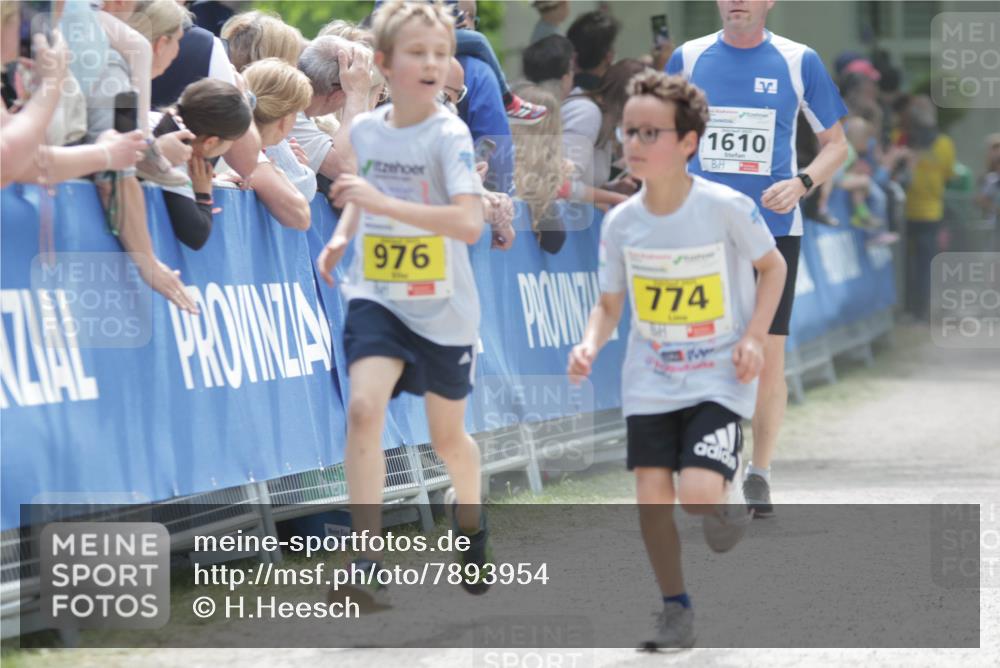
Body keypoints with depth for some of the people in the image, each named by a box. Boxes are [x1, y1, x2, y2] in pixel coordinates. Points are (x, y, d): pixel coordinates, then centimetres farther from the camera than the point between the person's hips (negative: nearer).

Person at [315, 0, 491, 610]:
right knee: (364, 408, -21)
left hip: (444, 309, -2)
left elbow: (470, 222, -29)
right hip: (376, 297, 3)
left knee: (447, 436, 14)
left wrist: (382, 202, -32)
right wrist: (342, 237, 4)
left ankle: (470, 515, 48)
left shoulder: (449, 136, -16)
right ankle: (367, 558, -21)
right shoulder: (365, 129, 1)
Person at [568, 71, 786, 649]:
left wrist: (754, 337, -10)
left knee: (699, 493, -20)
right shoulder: (621, 222, -4)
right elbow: (610, 304, 7)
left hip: (719, 379, -4)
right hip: (650, 381, 4)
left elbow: (772, 266, 1)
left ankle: (729, 514, 18)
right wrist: (591, 345, -14)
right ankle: (676, 611, 15)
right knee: (652, 495, -4)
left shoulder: (725, 207, -14)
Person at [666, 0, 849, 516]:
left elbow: (836, 144, 6)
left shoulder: (798, 62, 1)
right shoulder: (688, 58, 5)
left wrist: (802, 183, -12)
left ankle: (759, 474, 9)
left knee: (768, 354, -3)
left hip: (774, 227, -1)